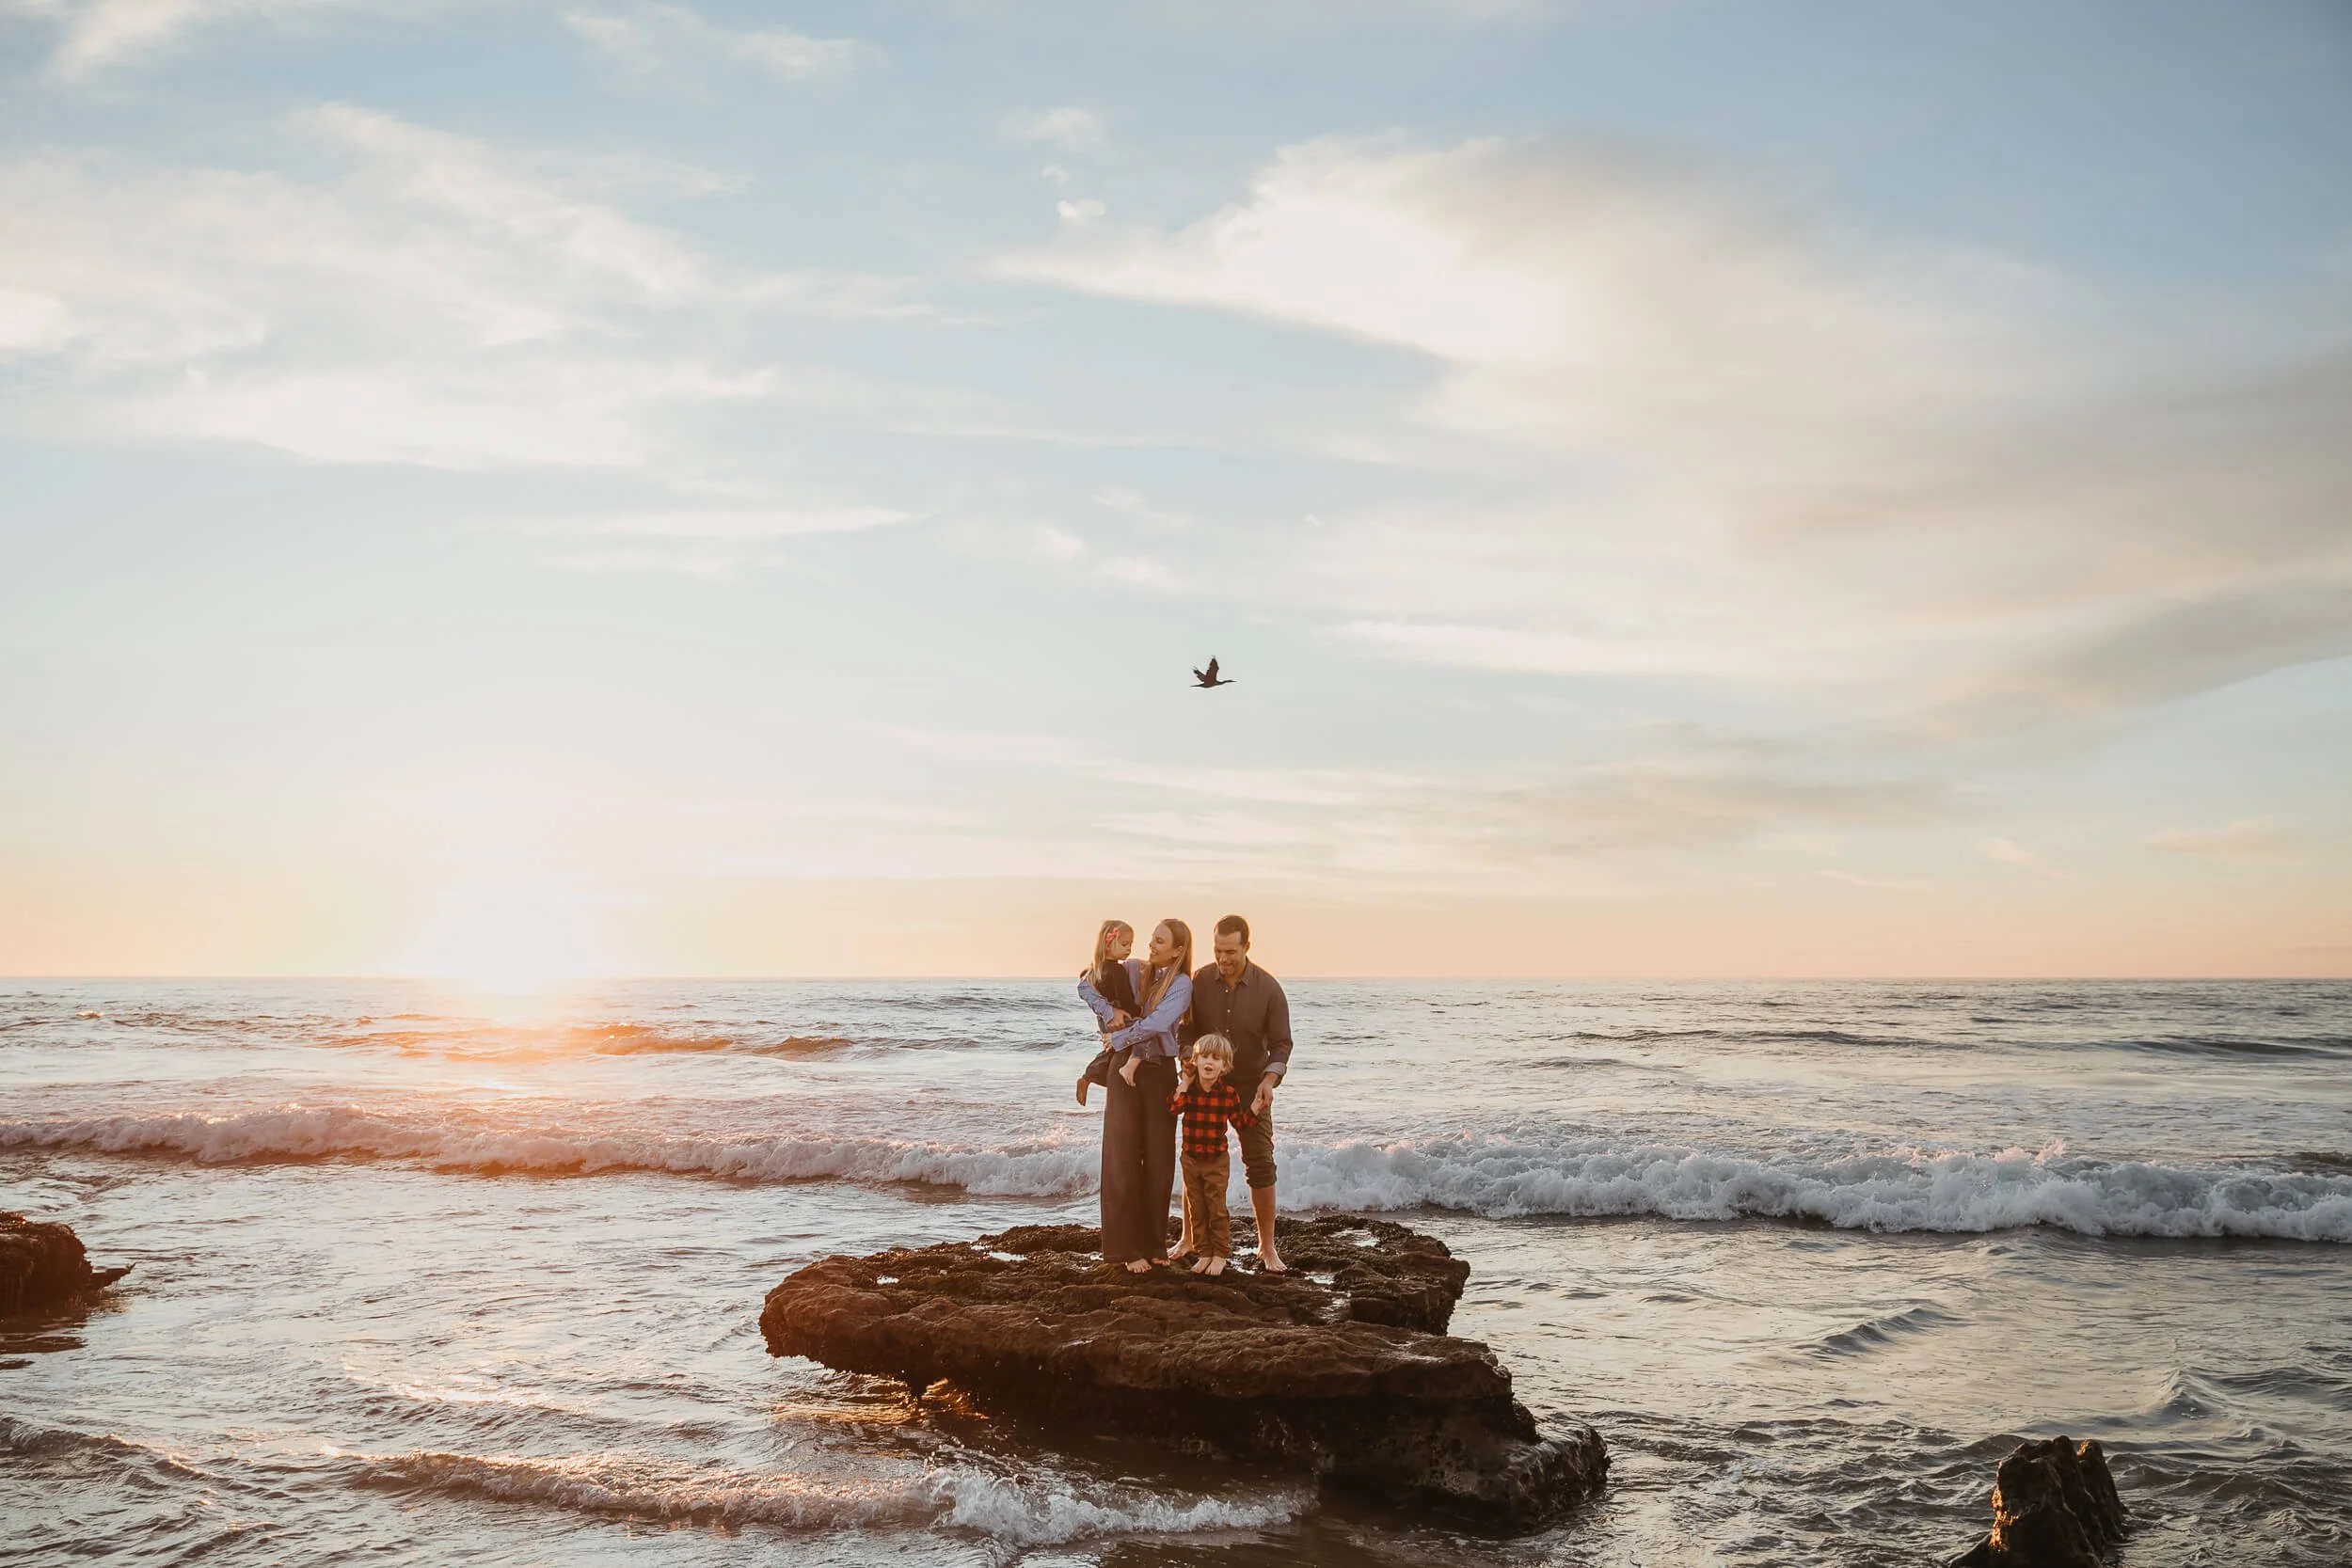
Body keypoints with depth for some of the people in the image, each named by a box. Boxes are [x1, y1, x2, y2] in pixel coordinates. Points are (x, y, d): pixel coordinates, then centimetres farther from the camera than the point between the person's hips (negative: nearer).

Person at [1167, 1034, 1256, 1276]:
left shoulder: (1228, 1092, -8)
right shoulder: (1187, 1087, -5)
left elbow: (1240, 1120, -2)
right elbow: (1172, 1108, -20)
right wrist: (1183, 1085, -23)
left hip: (1217, 1160, -2)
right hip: (1191, 1158, 2)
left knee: (1217, 1209, 3)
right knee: (1196, 1209, 10)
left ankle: (1220, 1255, 14)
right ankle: (1204, 1253, 21)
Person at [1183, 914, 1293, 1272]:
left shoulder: (1268, 988, -11)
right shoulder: (1200, 981, -7)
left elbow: (1281, 1042, -6)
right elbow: (1189, 1030, 2)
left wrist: (1270, 1079, -21)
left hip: (1250, 1087, -2)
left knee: (1260, 1165, -3)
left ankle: (1267, 1248, 5)